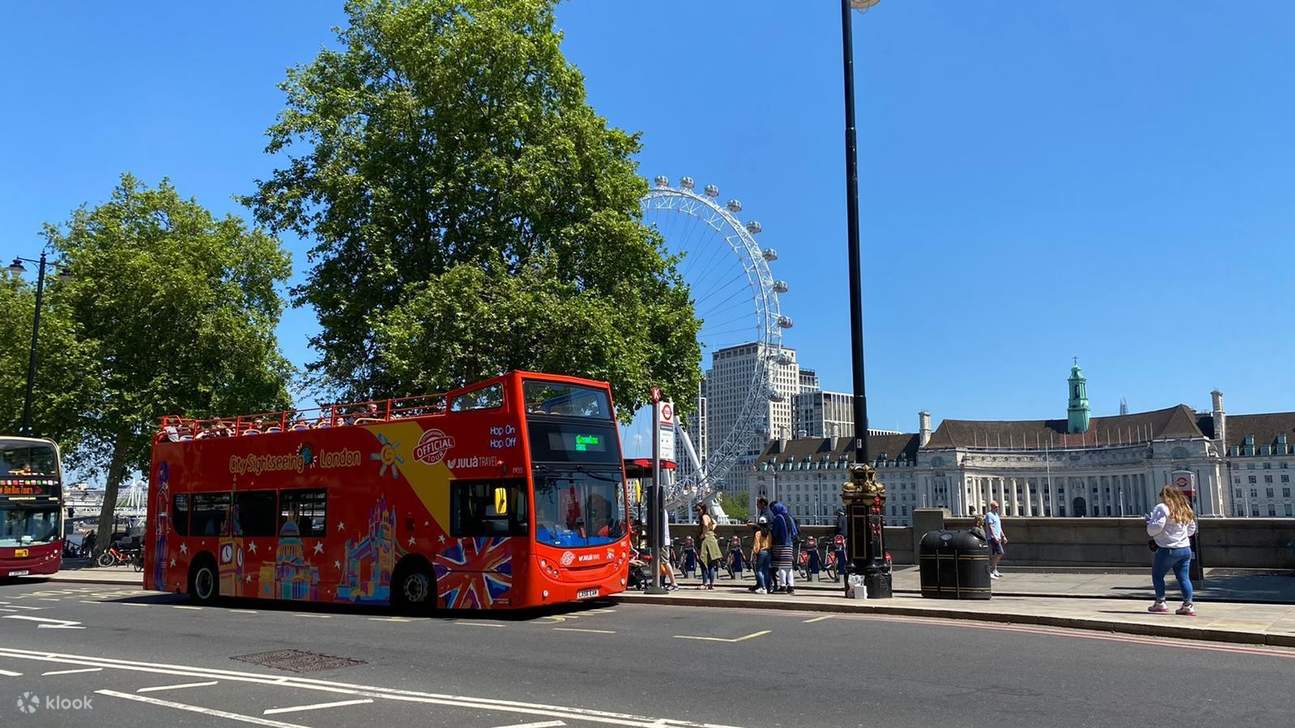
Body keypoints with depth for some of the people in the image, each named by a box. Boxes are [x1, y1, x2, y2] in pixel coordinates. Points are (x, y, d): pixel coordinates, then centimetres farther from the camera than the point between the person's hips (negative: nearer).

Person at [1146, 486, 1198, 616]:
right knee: (1184, 577, 9)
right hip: (1185, 548, 6)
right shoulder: (1184, 509, 12)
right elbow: (1192, 530, 20)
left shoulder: (1162, 508, -12)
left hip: (1168, 550, -6)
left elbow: (1156, 527, -19)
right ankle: (1188, 605, 3)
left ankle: (1160, 603, 11)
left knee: (1157, 575, 9)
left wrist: (1149, 522, 1)